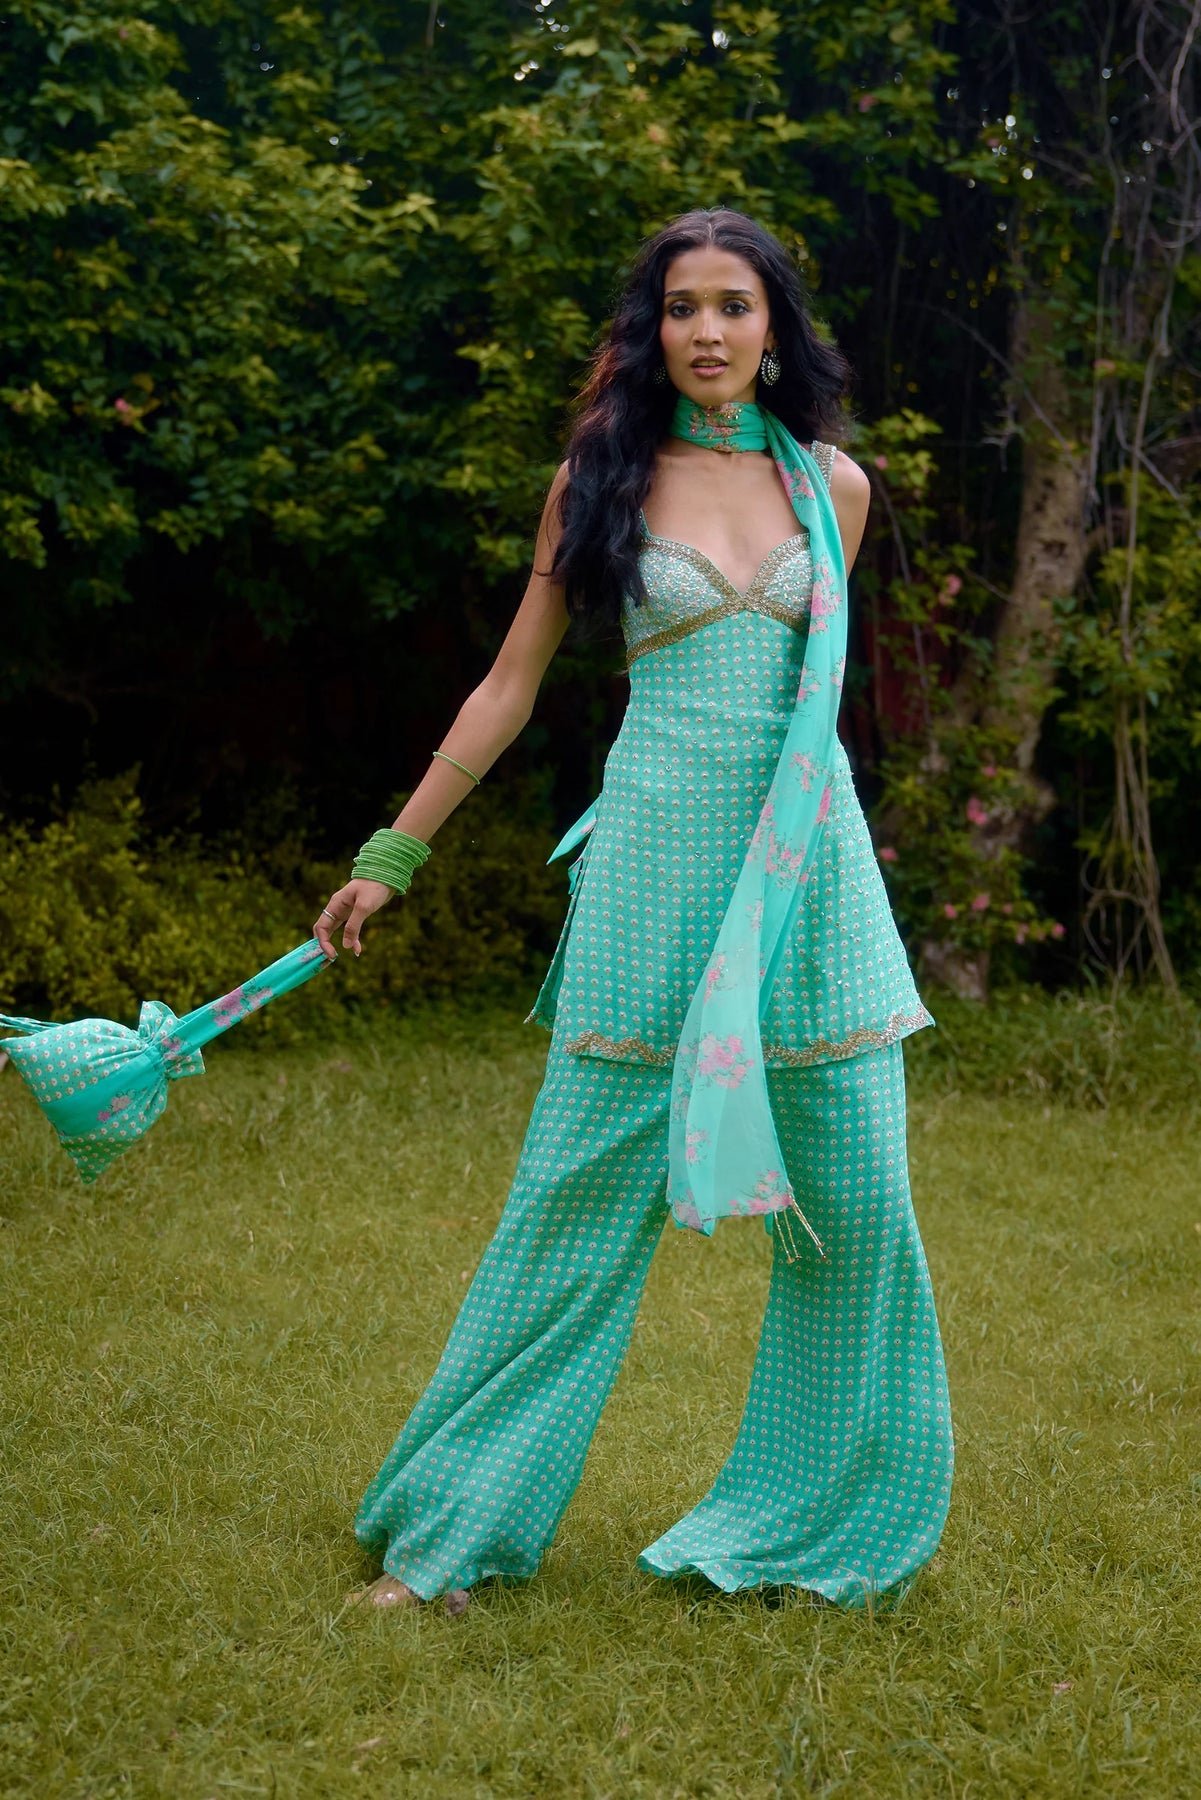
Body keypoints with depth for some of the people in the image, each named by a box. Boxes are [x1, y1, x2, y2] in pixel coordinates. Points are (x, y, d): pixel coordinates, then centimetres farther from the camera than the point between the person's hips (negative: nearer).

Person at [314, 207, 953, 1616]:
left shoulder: (832, 483, 9)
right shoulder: (600, 479, 4)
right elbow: (511, 684, 9)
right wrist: (391, 856, 10)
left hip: (811, 863, 3)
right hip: (656, 863, -2)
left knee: (854, 1195, 2)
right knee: (584, 1185, -2)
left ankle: (818, 1516, 19)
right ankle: (453, 1530, 10)